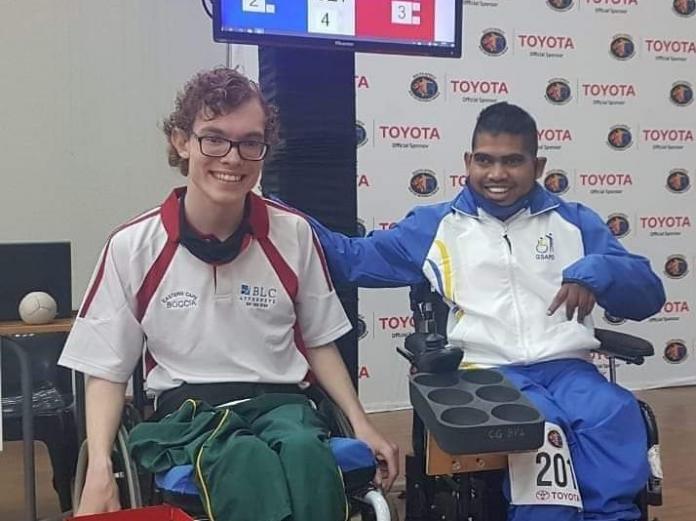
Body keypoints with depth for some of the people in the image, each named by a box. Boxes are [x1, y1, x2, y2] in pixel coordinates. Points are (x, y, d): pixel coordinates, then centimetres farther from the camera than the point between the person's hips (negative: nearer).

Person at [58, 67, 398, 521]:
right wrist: (100, 470, -9)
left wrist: (362, 425, 5)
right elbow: (108, 372, 5)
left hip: (279, 401, 2)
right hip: (187, 409, -1)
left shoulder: (294, 233, 3)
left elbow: (319, 342, 15)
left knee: (306, 450, -36)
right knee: (247, 461, -37)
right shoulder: (132, 246, -2)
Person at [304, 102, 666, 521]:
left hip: (566, 367, 2)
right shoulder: (437, 225, 16)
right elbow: (353, 259, 16)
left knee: (616, 416, -31)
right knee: (539, 426, -34)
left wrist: (595, 271, -10)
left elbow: (649, 294, 13)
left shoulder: (574, 221, 18)